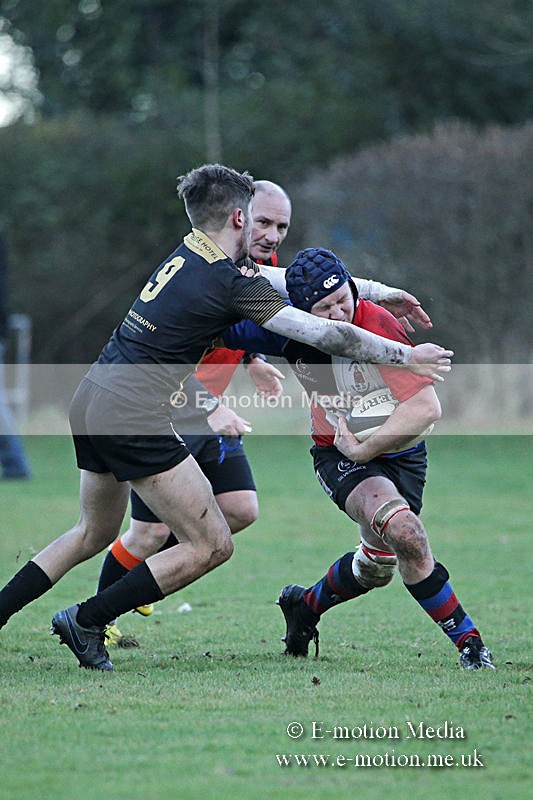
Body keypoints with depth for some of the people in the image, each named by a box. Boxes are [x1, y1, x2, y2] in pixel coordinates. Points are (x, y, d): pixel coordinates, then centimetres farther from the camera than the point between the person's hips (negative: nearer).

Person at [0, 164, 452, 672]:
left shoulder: (187, 255, 12)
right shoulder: (231, 285, -14)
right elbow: (324, 334, -12)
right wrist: (404, 356, -1)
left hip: (91, 402, 9)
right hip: (135, 418, -9)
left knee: (95, 533, 29)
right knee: (211, 547, -3)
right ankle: (85, 622, 1)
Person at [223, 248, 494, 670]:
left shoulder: (380, 326, -26)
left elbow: (426, 407, -29)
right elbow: (226, 331, 5)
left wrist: (365, 448, -25)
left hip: (402, 452, 0)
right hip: (341, 456, 0)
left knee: (377, 567, 12)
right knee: (404, 532, -27)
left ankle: (305, 605, 43)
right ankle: (468, 641, -17)